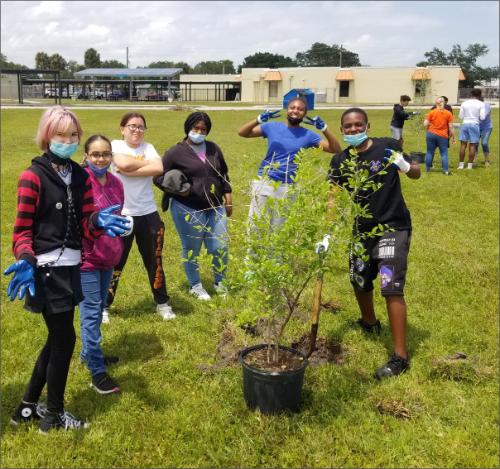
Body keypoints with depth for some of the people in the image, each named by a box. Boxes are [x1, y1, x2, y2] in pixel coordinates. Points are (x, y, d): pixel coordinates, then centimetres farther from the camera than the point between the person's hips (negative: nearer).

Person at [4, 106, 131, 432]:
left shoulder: (81, 177, 7)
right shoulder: (32, 177, -11)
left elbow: (86, 227, 4)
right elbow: (22, 230, -10)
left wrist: (99, 222, -19)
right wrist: (26, 260, -28)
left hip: (71, 267, 7)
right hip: (46, 270, -7)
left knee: (57, 339, 16)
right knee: (65, 338, 1)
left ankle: (28, 407, 34)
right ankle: (54, 414, 21)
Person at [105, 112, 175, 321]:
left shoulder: (148, 147, 5)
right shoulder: (115, 145, -1)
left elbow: (159, 169, -14)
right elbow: (123, 163, -23)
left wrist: (130, 171, -18)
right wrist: (147, 163, -8)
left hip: (148, 214, 3)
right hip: (121, 215, -3)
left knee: (155, 262, 12)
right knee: (114, 263, 6)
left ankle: (162, 303, 28)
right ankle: (104, 306, 23)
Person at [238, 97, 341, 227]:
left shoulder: (308, 135, 2)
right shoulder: (273, 127, 3)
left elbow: (336, 149, -3)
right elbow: (242, 133, 5)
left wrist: (324, 128, -16)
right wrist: (259, 119, -12)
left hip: (288, 188, 0)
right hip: (264, 182, 0)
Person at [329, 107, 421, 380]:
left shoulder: (388, 147, -10)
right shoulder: (340, 162, -1)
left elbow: (416, 174, 1)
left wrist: (407, 166, -22)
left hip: (393, 227, -5)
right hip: (362, 230, 5)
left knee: (391, 287, -14)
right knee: (359, 282, 19)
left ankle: (400, 357, -4)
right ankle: (369, 323, 51)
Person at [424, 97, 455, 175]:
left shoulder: (431, 112, -2)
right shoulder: (448, 113, -1)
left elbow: (425, 124, -3)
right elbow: (451, 127, -2)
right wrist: (453, 137, 5)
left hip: (431, 134, 1)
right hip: (443, 136, -1)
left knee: (430, 152, 10)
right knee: (444, 153, 3)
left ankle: (427, 168, 18)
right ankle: (445, 170, -2)